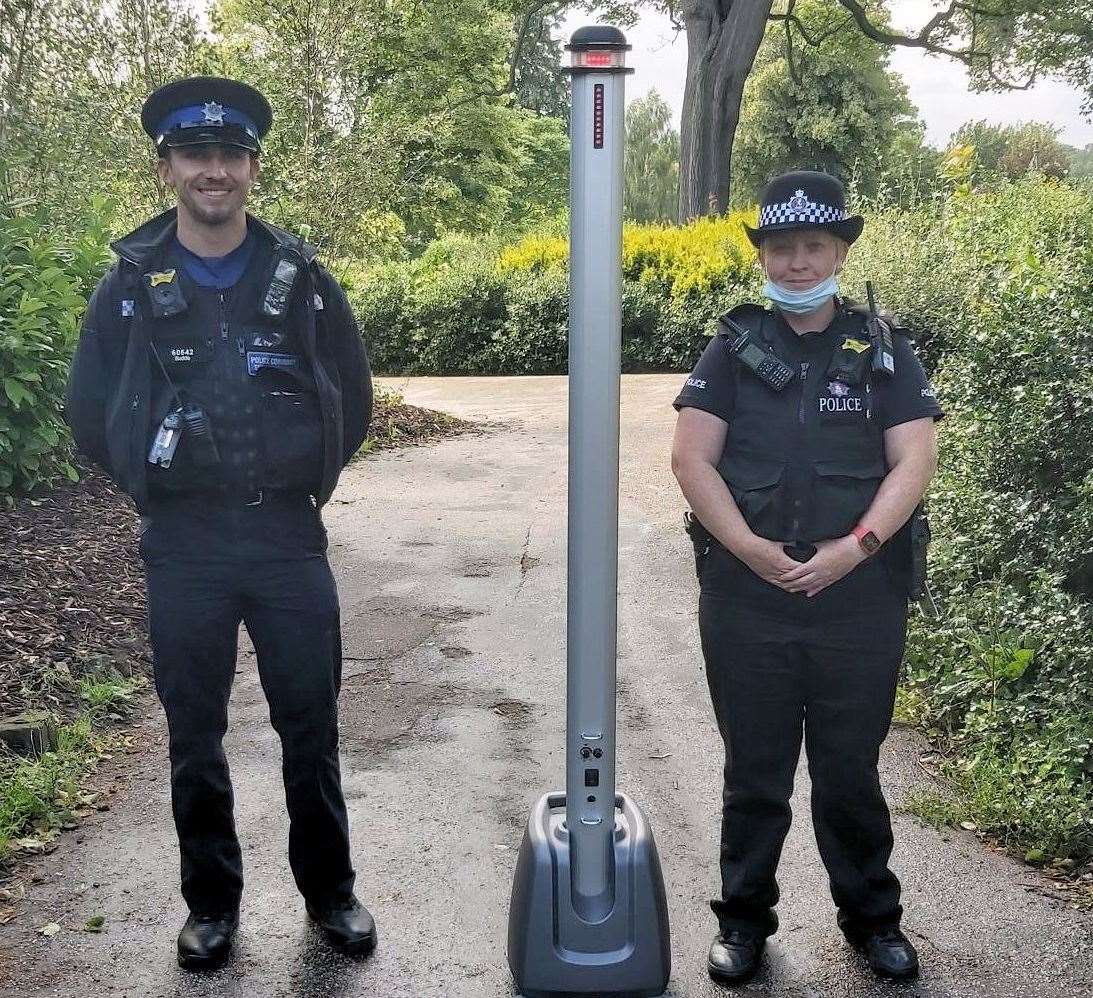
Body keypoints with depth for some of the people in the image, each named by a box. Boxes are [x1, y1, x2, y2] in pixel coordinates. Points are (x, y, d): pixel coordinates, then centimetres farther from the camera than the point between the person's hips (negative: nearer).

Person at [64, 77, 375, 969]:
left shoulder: (302, 280, 0)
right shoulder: (131, 287, 0)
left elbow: (353, 402, 10)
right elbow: (91, 415, 7)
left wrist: (304, 485, 6)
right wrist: (160, 492, 5)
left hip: (289, 538, 0)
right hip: (183, 550, 0)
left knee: (310, 728, 9)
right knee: (194, 735, 10)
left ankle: (330, 890, 27)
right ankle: (212, 901, 28)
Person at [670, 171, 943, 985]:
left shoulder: (884, 351, 6)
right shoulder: (733, 348, 5)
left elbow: (915, 460, -3)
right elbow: (691, 459, -3)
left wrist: (856, 547, -16)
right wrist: (748, 547, -15)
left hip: (861, 599, 0)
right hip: (745, 597, 0)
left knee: (851, 766, 12)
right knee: (755, 768, 11)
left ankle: (873, 917, 32)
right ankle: (744, 918, 28)